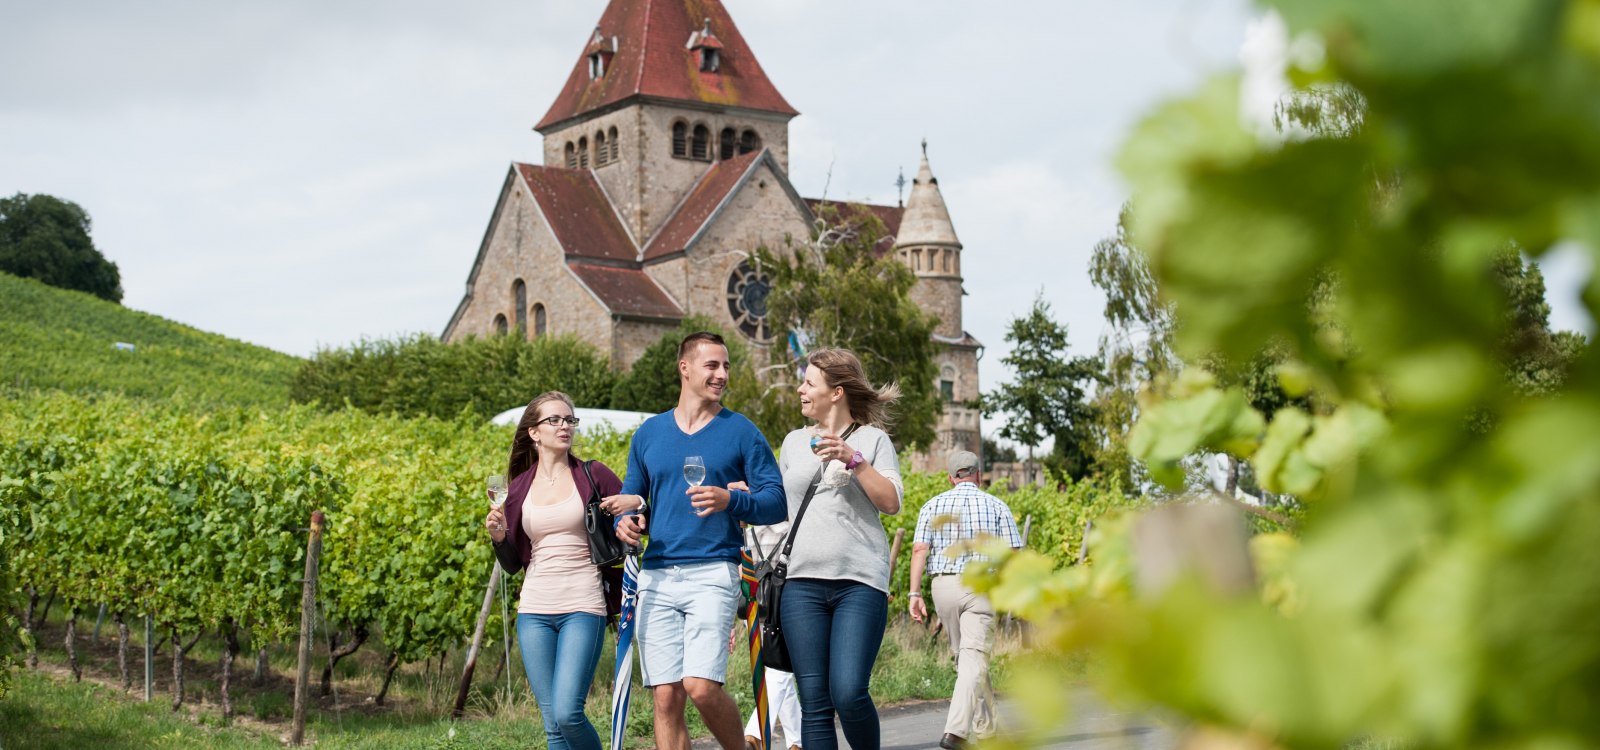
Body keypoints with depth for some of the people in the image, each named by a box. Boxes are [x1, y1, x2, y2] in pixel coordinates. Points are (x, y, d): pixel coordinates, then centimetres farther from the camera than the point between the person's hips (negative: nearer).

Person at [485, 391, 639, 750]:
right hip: (534, 611, 3)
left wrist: (635, 504, -14)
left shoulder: (593, 475, 2)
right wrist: (498, 536, -4)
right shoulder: (519, 488, 10)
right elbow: (513, 564, 16)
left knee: (567, 714, -16)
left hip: (582, 608, -3)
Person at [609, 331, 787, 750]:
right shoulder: (648, 434, 14)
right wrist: (626, 522, -1)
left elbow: (776, 502, 1)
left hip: (712, 574, -3)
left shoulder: (740, 432, 5)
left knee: (701, 686, -17)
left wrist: (731, 500, -18)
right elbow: (631, 497, 22)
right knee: (665, 697, 0)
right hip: (656, 576, 3)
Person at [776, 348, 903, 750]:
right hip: (802, 582, 4)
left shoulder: (873, 439, 7)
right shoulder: (794, 442, 18)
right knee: (814, 704, -1)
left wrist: (853, 459, -11)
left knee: (848, 693, -16)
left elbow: (891, 502, -4)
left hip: (860, 581, -3)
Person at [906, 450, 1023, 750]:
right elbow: (1012, 554, 0)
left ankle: (985, 726, 26)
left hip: (943, 584, 3)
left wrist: (915, 593, -6)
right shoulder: (996, 506, 4)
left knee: (963, 654, 18)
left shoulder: (933, 506, 7)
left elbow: (919, 549, -4)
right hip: (981, 585, -3)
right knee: (973, 658, -9)